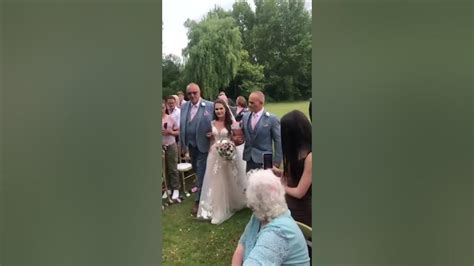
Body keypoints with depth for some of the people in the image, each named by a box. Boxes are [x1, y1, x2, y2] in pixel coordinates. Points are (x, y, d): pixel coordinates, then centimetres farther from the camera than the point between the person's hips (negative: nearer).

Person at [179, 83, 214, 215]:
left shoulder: (210, 106, -13)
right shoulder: (184, 107, 4)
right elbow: (182, 126, 8)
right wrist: (182, 143, 7)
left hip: (203, 145, -6)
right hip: (190, 145, 6)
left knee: (201, 173, 1)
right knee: (197, 171, 22)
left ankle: (198, 200, 14)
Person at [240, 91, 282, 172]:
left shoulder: (272, 119, -9)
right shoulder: (245, 116, 6)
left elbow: (278, 142, -7)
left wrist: (276, 162, -8)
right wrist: (238, 139, -8)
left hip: (264, 160, -4)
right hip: (249, 160, 5)